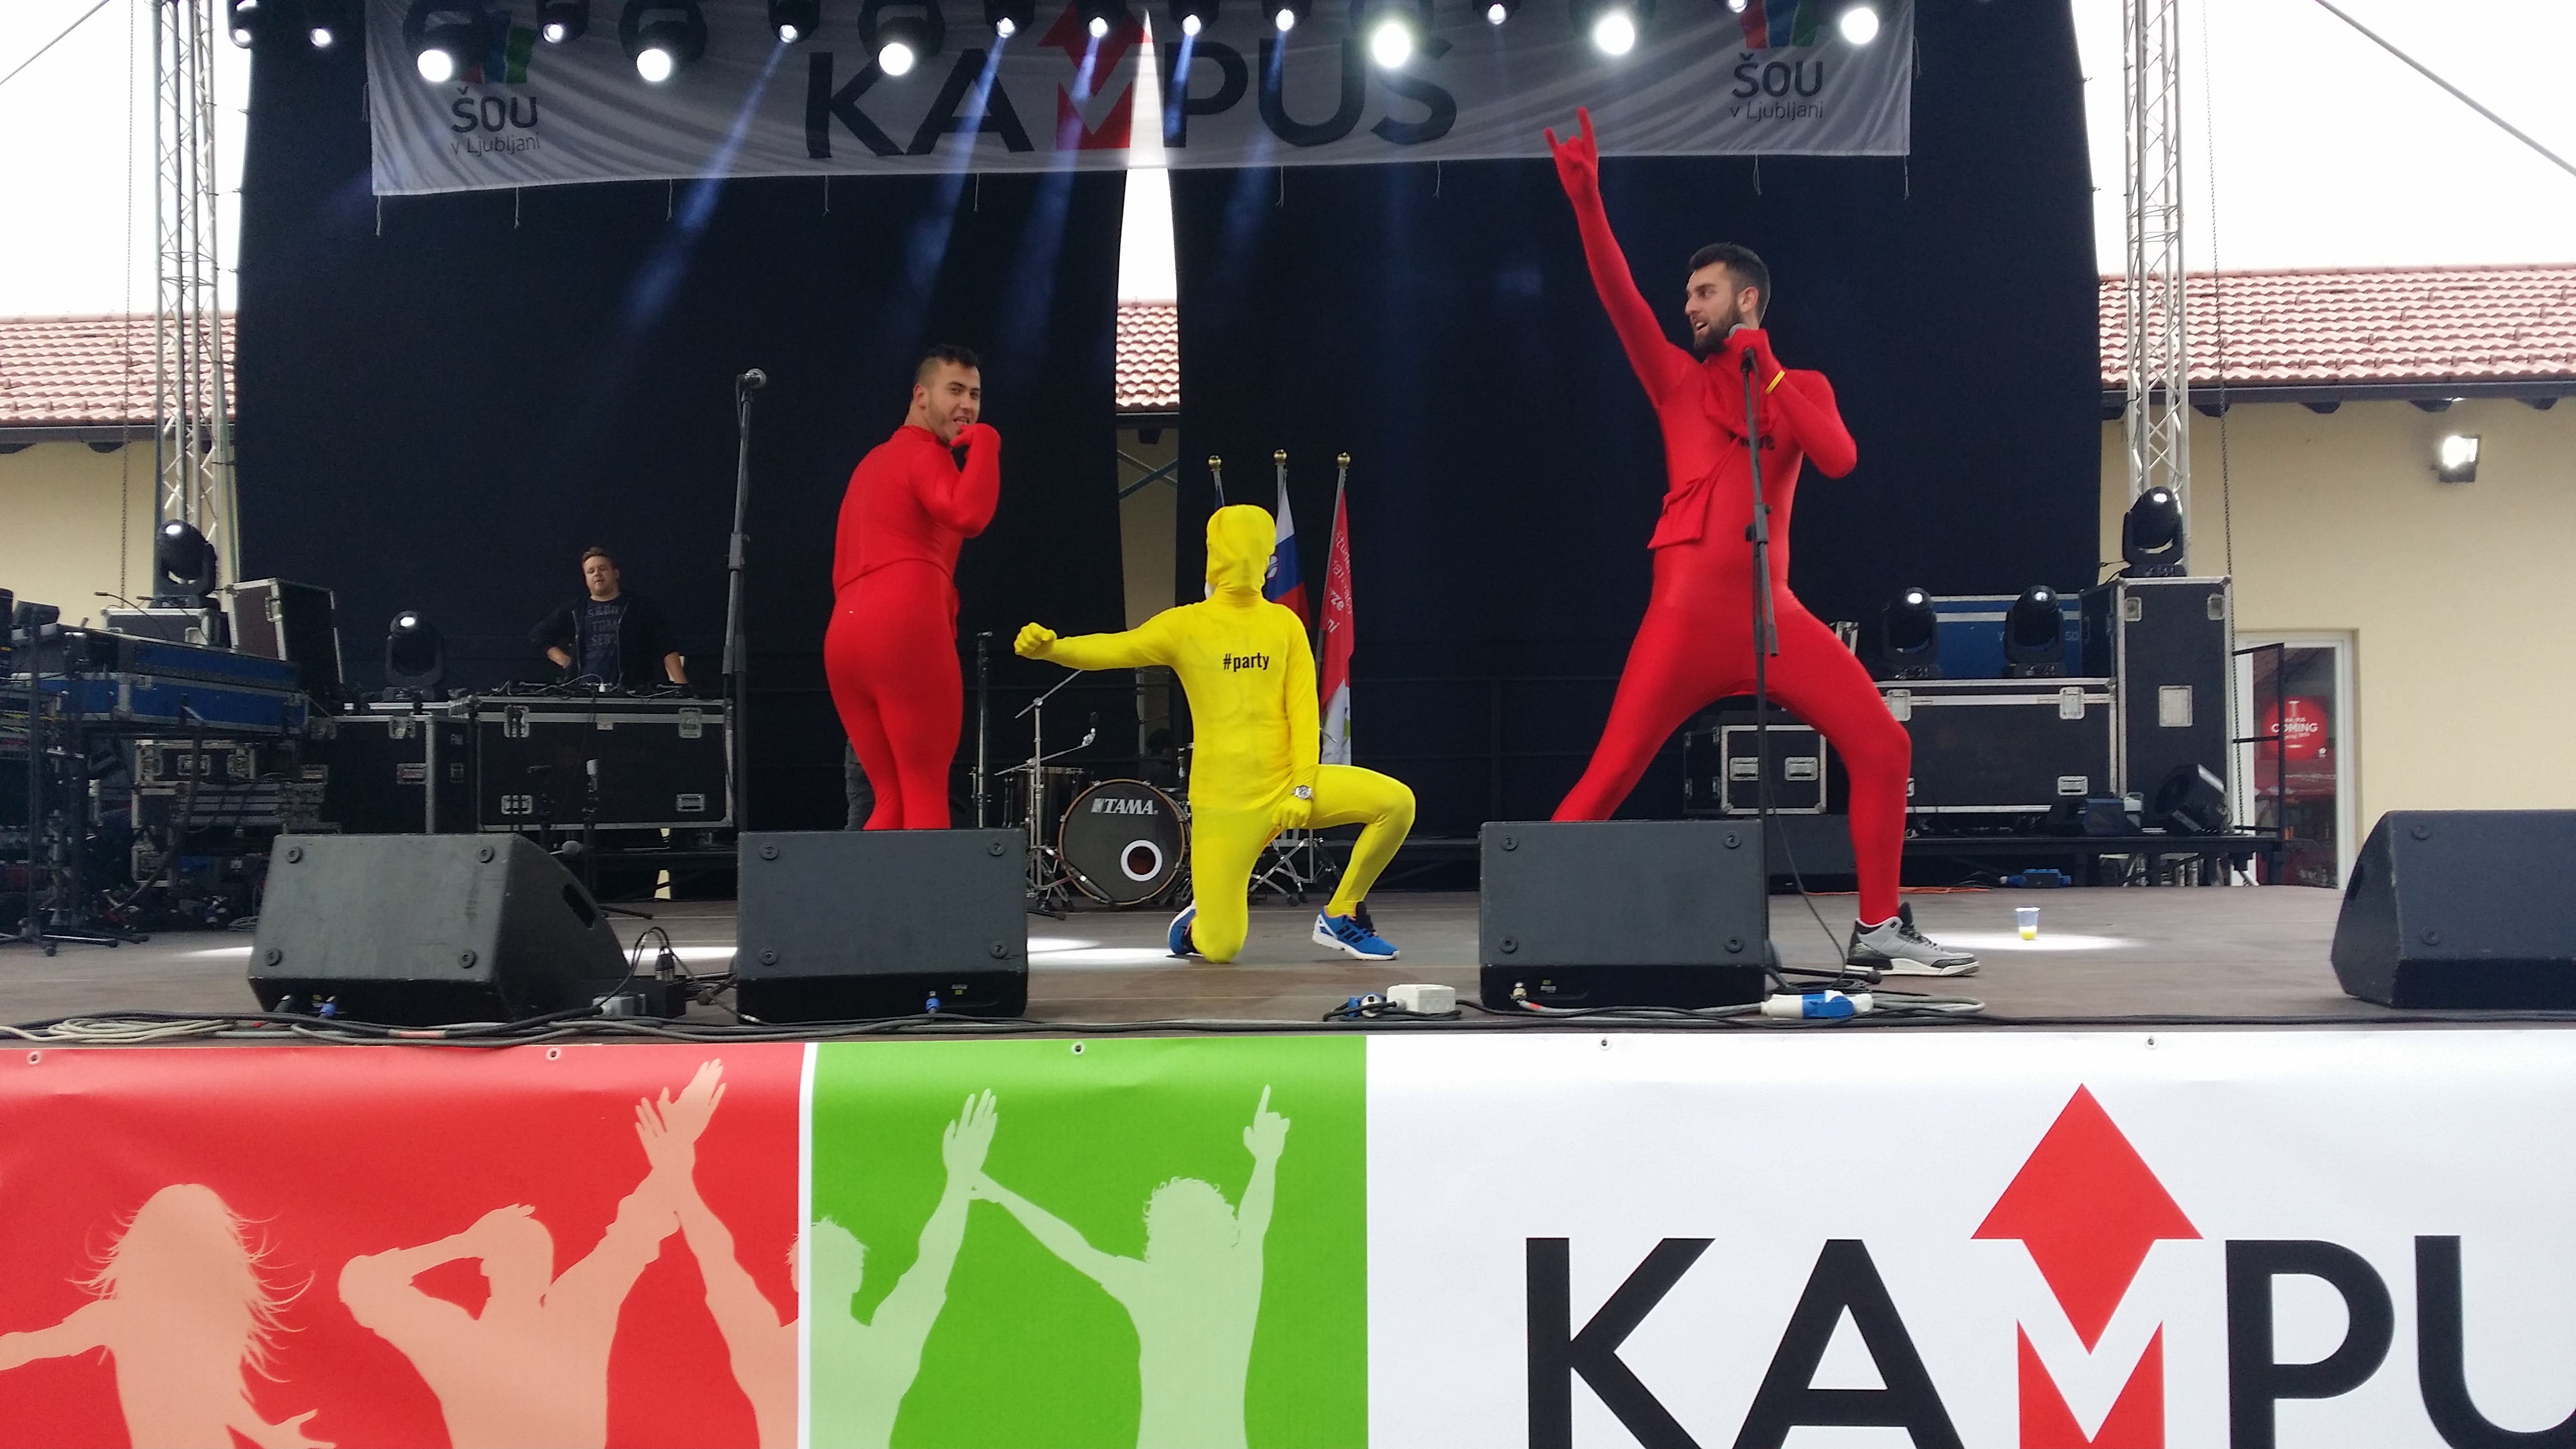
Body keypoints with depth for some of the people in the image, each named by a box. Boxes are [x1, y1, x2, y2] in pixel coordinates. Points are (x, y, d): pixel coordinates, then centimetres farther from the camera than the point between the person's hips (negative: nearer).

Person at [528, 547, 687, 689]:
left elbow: (667, 648, 5)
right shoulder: (575, 611, 20)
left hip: (631, 690, -2)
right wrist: (563, 660, 15)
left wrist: (681, 685, -7)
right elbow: (538, 635, 29)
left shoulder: (640, 607, 12)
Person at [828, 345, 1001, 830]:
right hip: (905, 630, -8)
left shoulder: (872, 463, 30)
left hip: (846, 637, 9)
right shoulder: (925, 454, 1)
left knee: (893, 800, 10)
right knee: (926, 793, -6)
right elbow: (969, 514, -20)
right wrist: (986, 442, -7)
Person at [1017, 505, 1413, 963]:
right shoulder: (1186, 624, 1)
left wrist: (1302, 786, -10)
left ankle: (1339, 919, 2)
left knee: (1397, 801, -17)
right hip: (1223, 801, -2)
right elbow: (1115, 649, -13)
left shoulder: (1284, 623, 6)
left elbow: (1303, 707, 1)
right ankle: (1196, 923, 31)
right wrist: (1050, 647, -31)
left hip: (1288, 785, 2)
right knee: (1220, 949, -10)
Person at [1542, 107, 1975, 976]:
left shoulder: (1803, 387, 13)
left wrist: (1767, 374, -8)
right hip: (1688, 611, -3)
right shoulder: (1678, 379, 9)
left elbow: (1838, 460, -6)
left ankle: (1879, 929, 8)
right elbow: (1618, 297, -5)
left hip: (1774, 611, 3)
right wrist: (1585, 200, -16)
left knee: (1883, 746, -2)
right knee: (1609, 780, -9)